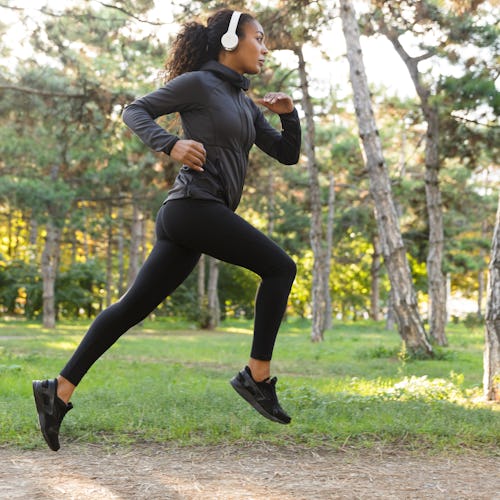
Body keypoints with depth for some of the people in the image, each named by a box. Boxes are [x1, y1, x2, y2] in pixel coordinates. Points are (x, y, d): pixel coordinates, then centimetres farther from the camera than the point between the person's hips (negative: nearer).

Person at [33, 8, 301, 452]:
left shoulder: (245, 103, 23)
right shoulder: (198, 83, 0)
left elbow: (288, 155, 24)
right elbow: (136, 111, -1)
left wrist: (289, 114, 6)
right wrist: (171, 144, -18)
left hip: (190, 220, 8)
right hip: (194, 204, -8)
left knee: (133, 307, 4)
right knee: (280, 267, -6)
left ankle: (60, 390, 4)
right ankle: (257, 377, -6)